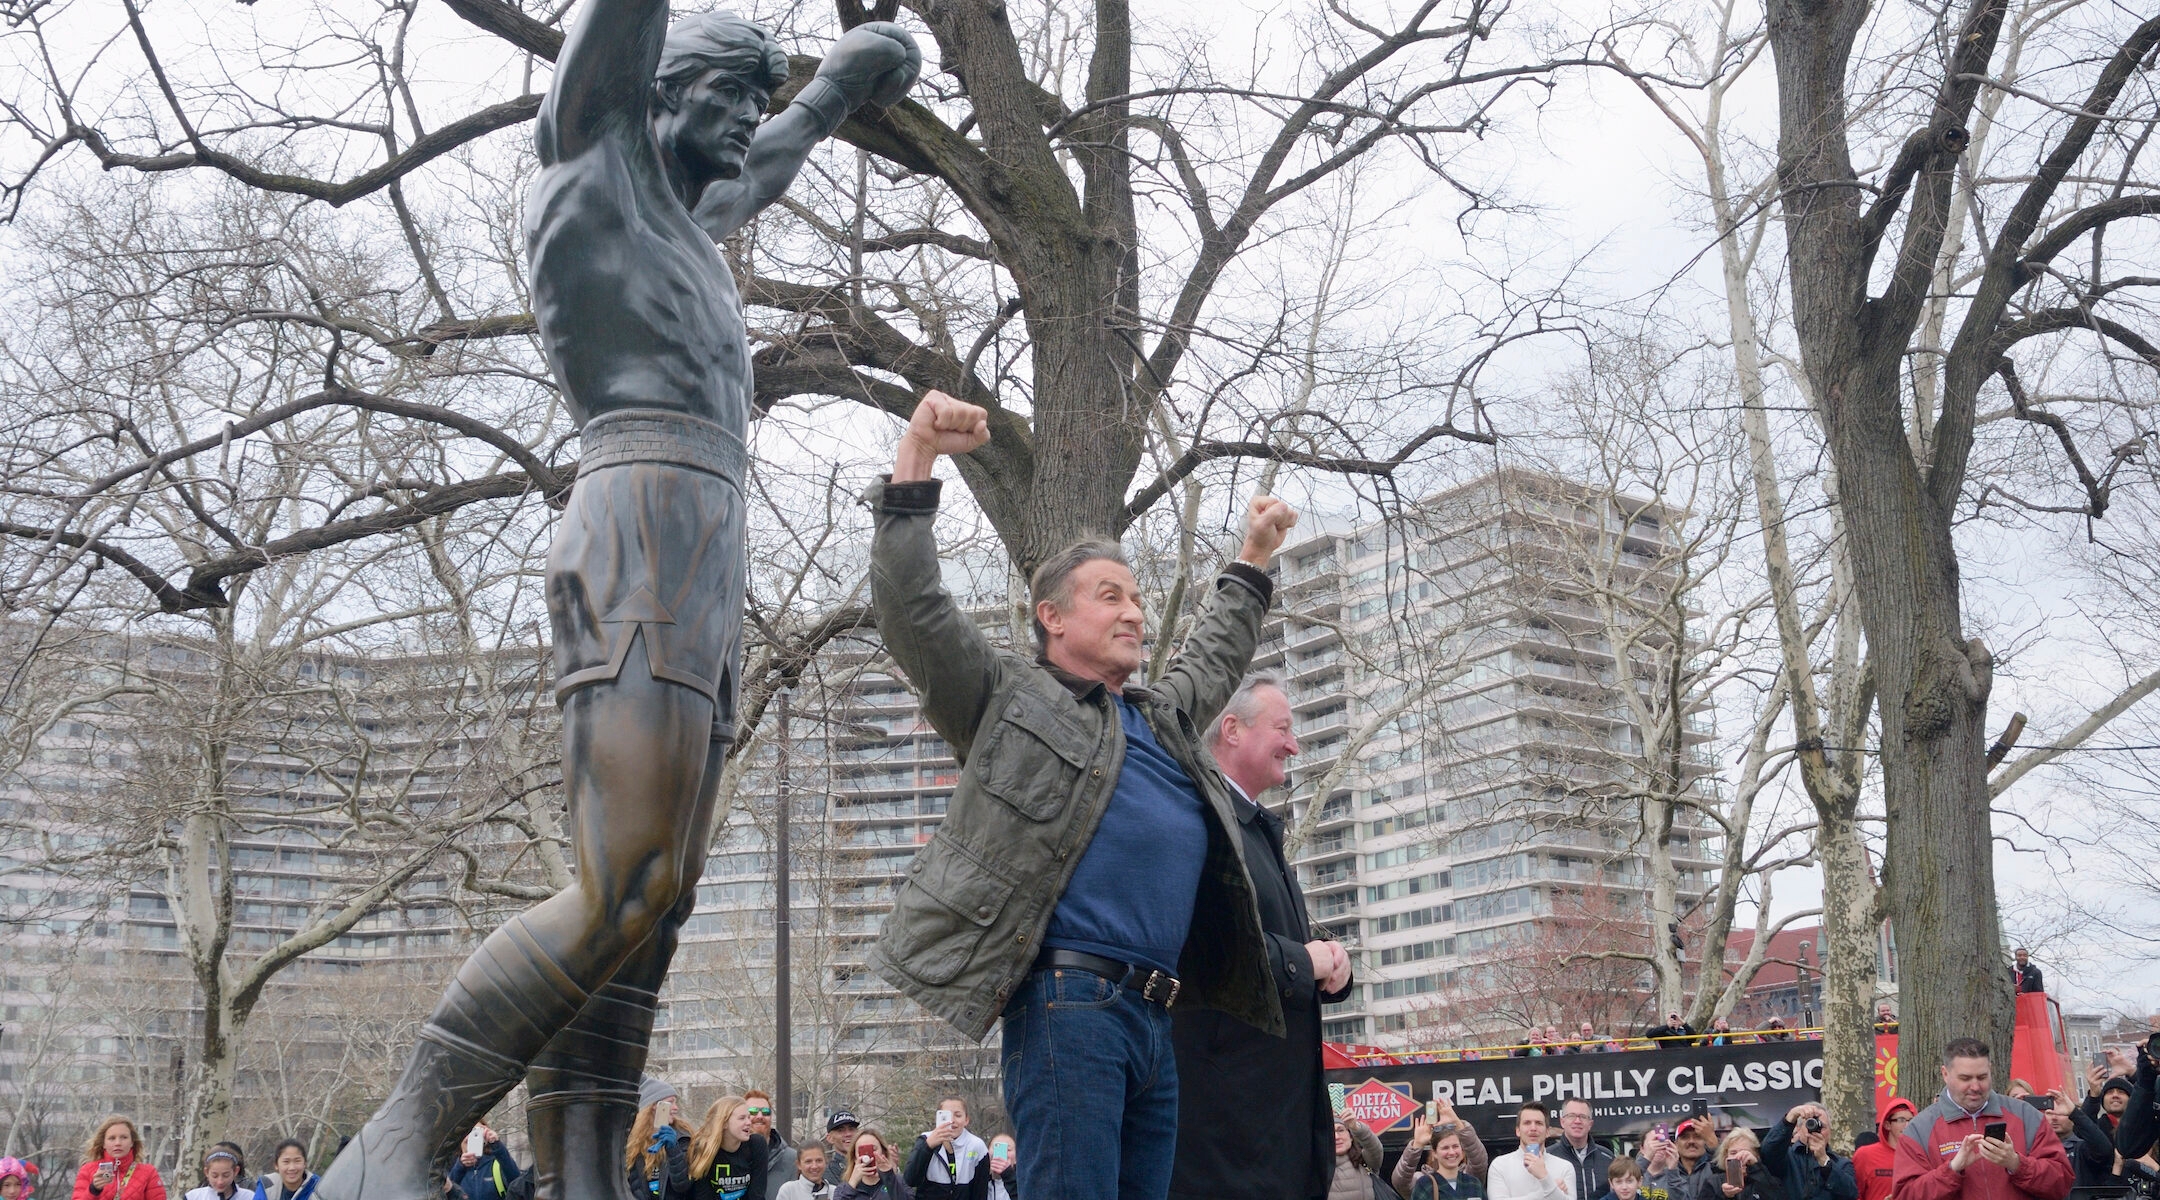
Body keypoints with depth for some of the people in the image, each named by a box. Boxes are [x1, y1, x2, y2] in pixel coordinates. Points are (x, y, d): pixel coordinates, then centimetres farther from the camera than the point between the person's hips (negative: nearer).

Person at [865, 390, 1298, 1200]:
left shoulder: (1163, 719, 27)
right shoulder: (1010, 700, 6)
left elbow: (1213, 660, 46)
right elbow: (910, 608, -4)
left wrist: (1253, 561, 51)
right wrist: (915, 462, -8)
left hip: (1154, 1016, 8)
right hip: (1070, 1003, -8)